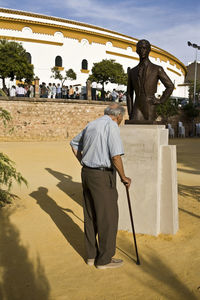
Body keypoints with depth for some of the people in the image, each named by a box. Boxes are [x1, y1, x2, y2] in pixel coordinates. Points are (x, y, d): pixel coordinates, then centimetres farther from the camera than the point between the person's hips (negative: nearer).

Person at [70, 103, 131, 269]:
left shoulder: (91, 125, 13)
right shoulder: (112, 126, -13)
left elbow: (74, 143, 25)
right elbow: (116, 156, -20)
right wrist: (123, 177, -8)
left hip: (87, 173, 9)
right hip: (102, 176, -8)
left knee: (90, 216, 14)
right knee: (108, 218, 3)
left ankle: (92, 255, 26)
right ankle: (104, 259, 14)